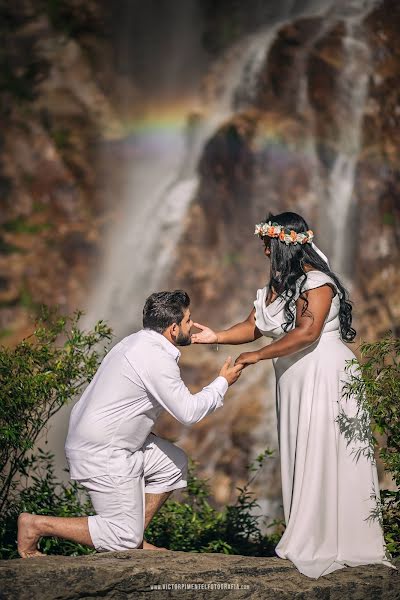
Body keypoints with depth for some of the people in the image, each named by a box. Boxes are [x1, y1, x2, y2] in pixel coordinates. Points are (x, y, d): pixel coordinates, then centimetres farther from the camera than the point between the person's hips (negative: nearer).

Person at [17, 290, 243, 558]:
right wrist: (222, 383, -4)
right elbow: (189, 412, -17)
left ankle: (136, 539, 20)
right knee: (124, 538, -3)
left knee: (174, 463, 18)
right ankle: (36, 524, -1)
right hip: (103, 454, -10)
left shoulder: (139, 342, 9)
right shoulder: (156, 359, -21)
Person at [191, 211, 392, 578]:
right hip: (295, 381, 8)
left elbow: (306, 332, -23)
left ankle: (335, 542, 3)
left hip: (325, 378, -8)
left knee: (324, 458, -5)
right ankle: (307, 537, 12)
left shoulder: (317, 282, -13)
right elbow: (254, 326, 10)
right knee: (298, 457, 7)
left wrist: (257, 357, -20)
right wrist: (216, 337, -6)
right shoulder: (277, 285, 13)